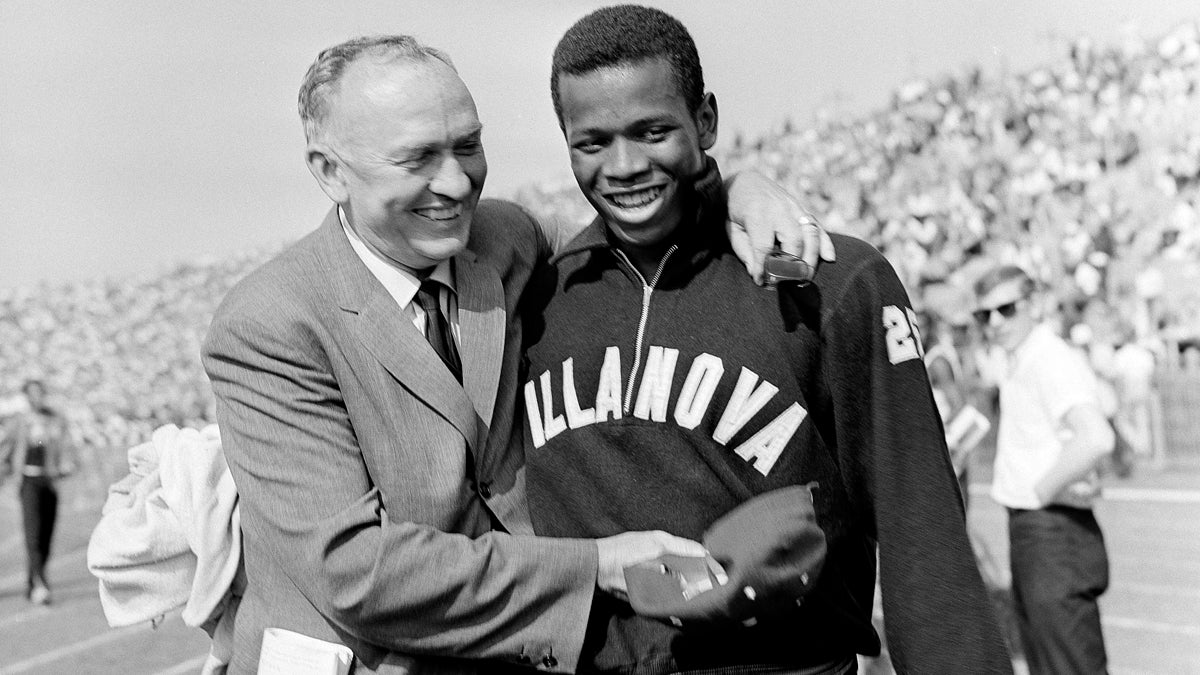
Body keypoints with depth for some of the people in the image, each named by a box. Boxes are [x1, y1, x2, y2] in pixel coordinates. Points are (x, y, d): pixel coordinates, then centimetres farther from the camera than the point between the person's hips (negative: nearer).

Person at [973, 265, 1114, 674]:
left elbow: (1096, 438, -33)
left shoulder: (1054, 362, -17)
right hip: (1028, 530, 10)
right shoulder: (1019, 366, 13)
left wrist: (1044, 490, -20)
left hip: (1055, 532, -10)